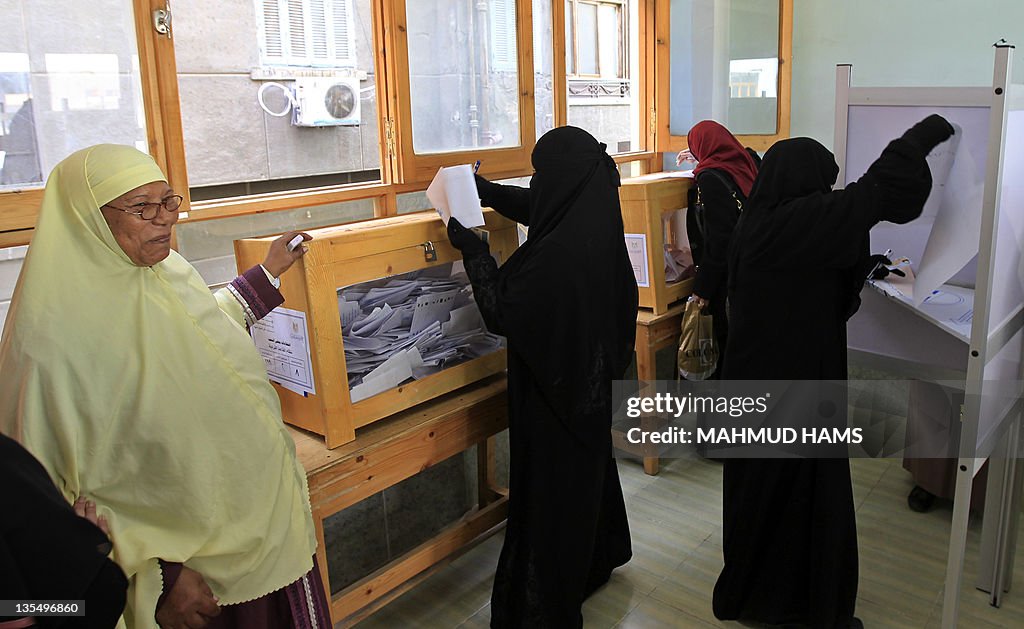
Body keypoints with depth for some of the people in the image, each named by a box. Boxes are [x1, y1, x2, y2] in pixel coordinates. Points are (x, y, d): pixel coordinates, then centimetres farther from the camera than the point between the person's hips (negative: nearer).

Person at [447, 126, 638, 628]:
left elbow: (501, 313, -23)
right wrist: (487, 191, 11)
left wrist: (472, 250, -16)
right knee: (587, 469, 28)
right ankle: (597, 557, 51)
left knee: (550, 490, 7)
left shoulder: (556, 253, -33)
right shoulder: (596, 225, -6)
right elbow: (542, 209, 14)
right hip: (590, 381, 9)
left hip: (553, 391, -9)